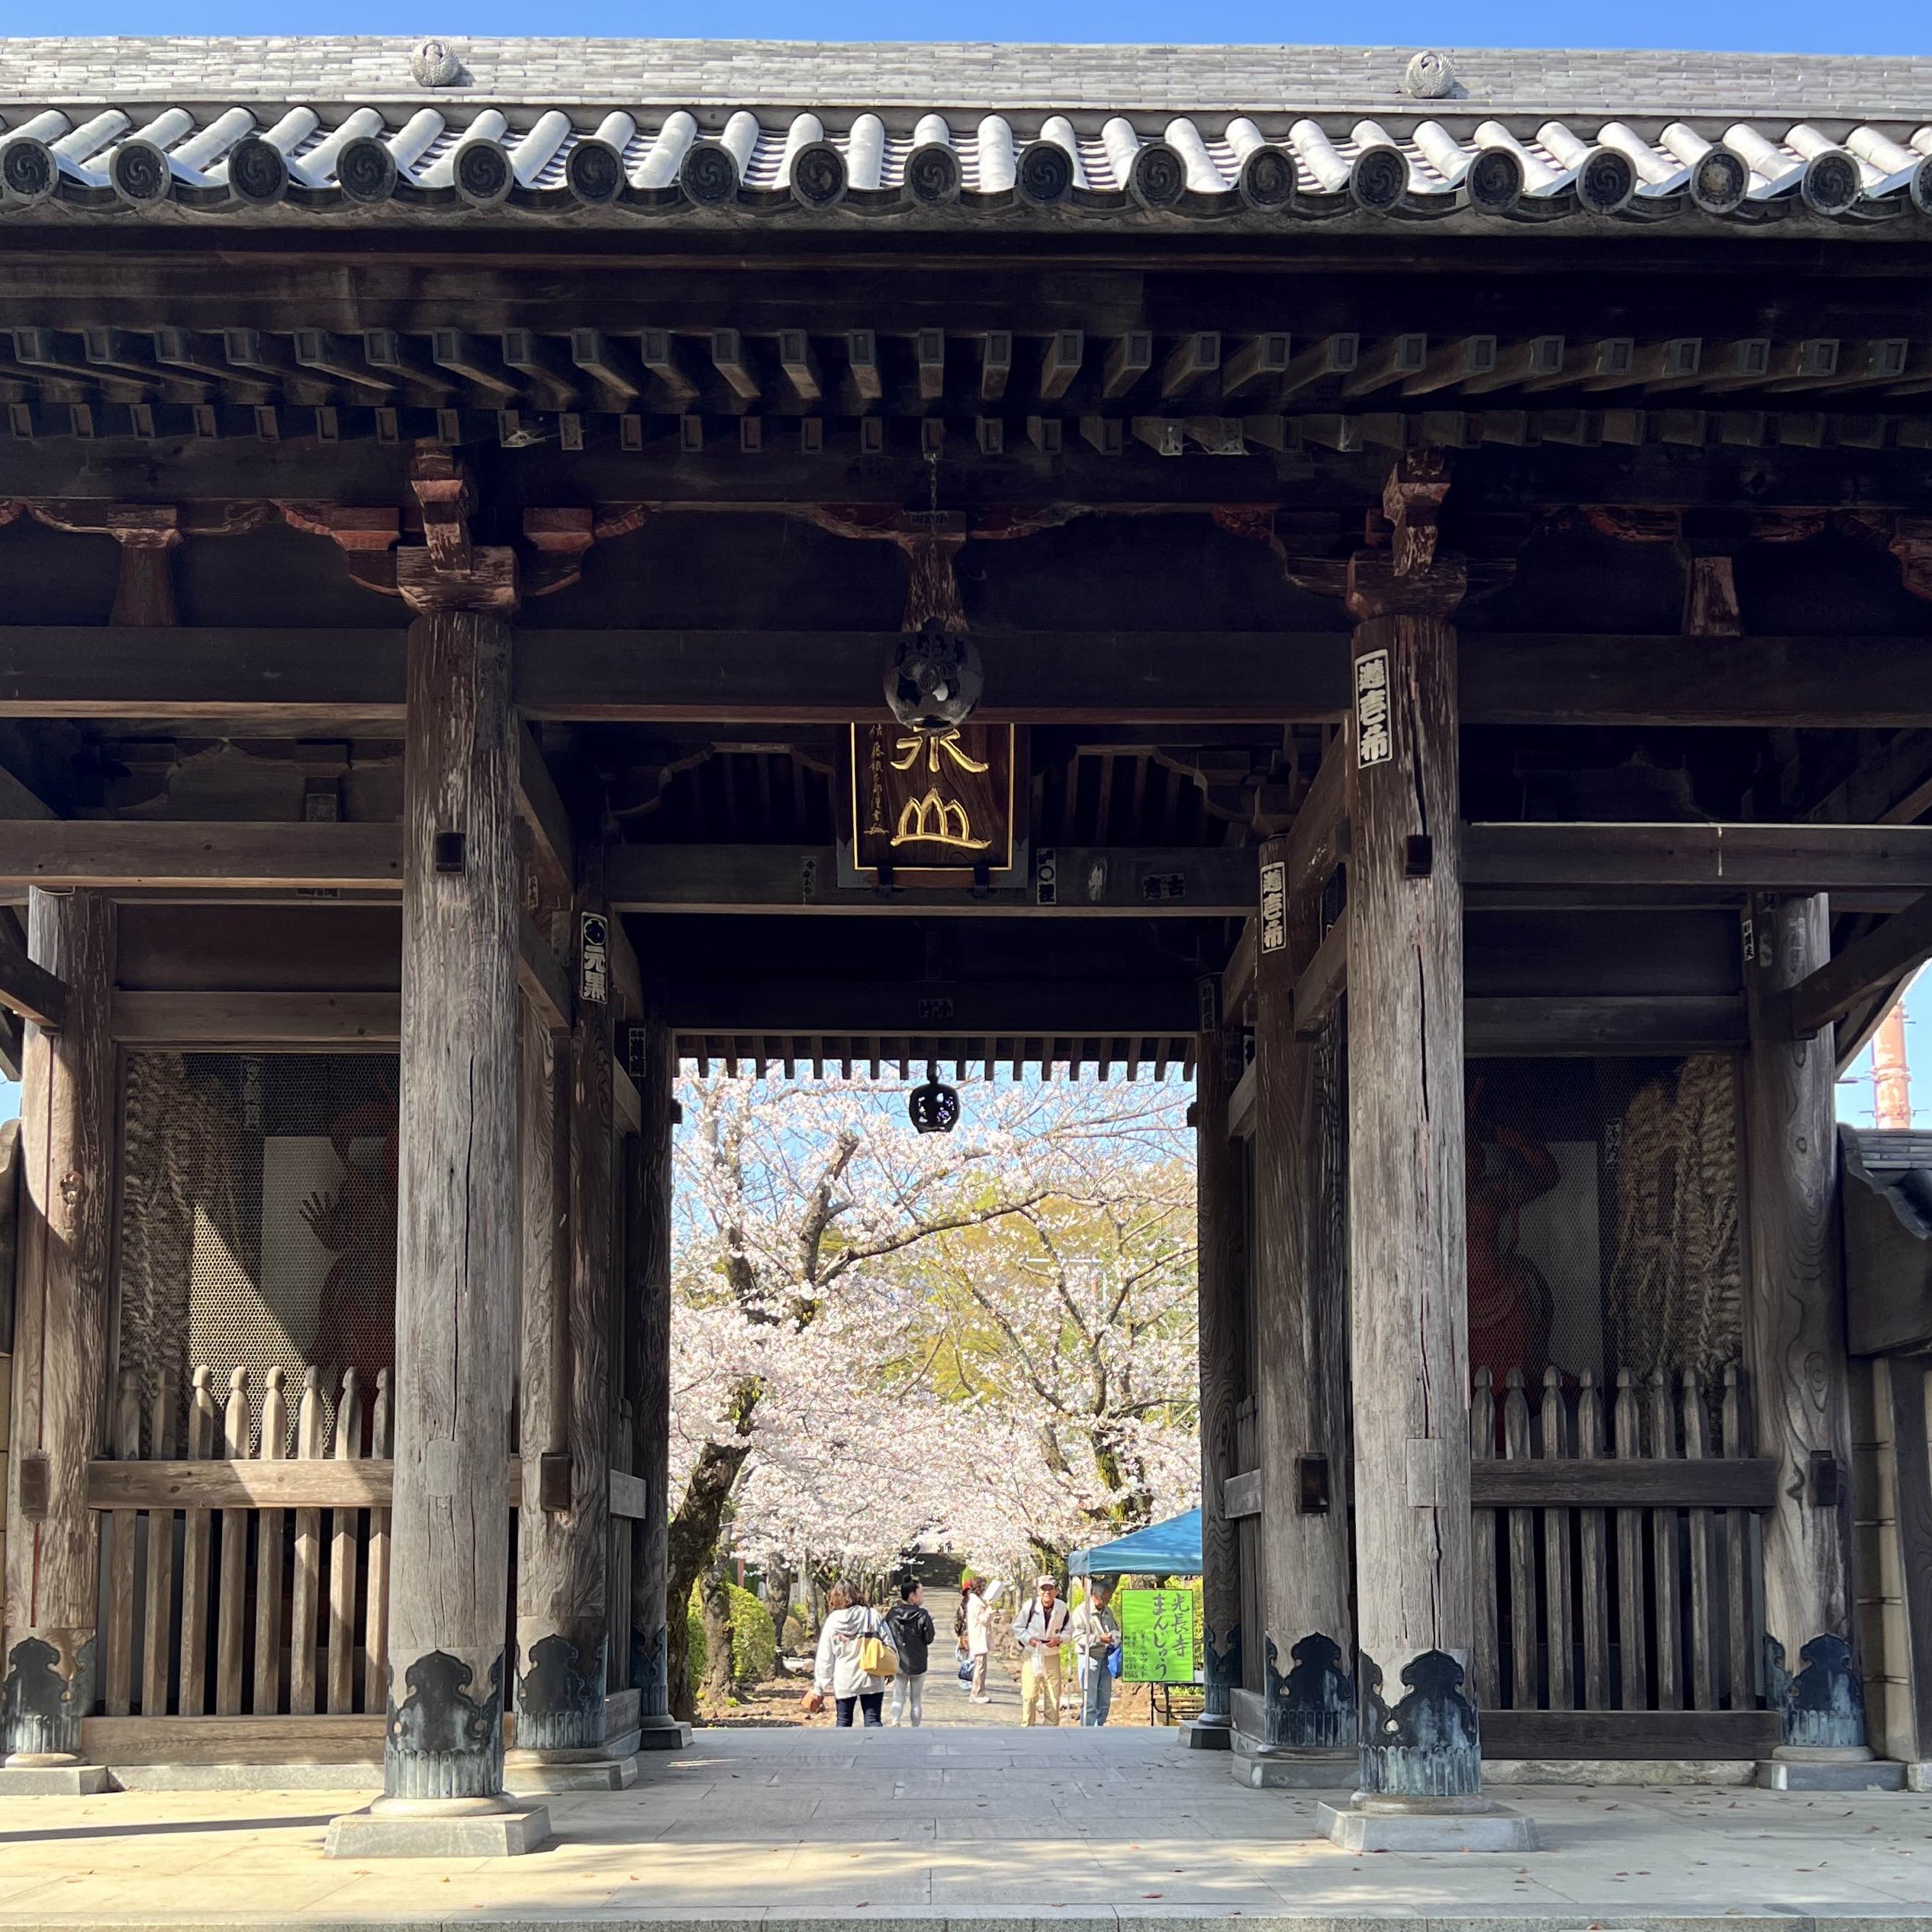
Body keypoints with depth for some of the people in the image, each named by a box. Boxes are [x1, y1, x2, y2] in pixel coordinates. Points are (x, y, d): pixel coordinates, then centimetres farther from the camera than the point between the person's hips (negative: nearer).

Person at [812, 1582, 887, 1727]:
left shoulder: (832, 1622, -4)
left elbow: (824, 1657, -1)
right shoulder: (872, 1616, -6)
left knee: (843, 1722, 13)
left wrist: (821, 1684, 7)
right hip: (871, 1679, 0)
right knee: (873, 1721, 2)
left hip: (843, 1681, 0)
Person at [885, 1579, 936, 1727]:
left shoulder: (892, 1614, -4)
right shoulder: (922, 1615, -14)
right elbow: (929, 1639, -9)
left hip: (898, 1664, 2)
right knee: (916, 1699, 11)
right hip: (918, 1664, -2)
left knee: (898, 1698, 6)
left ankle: (895, 1721, -20)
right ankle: (915, 1729, 14)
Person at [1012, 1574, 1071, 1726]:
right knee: (1029, 1695, -2)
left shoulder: (1062, 1608, -6)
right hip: (1032, 1655, -2)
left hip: (1052, 1655, 2)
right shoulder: (1030, 1607, -12)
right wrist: (1029, 1639, -16)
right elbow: (1017, 1627, 0)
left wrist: (1060, 1639, -12)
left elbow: (1068, 1630, 8)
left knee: (1053, 1695, 4)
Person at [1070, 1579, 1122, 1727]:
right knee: (1089, 1701, -6)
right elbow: (1078, 1637, -14)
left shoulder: (1108, 1611, 15)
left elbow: (1115, 1629, 25)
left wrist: (1115, 1637, 2)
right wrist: (1099, 1639, -22)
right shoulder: (1082, 1611, -8)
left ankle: (1098, 1730, 20)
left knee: (1105, 1701, 10)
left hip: (1105, 1658, 7)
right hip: (1089, 1658, -7)